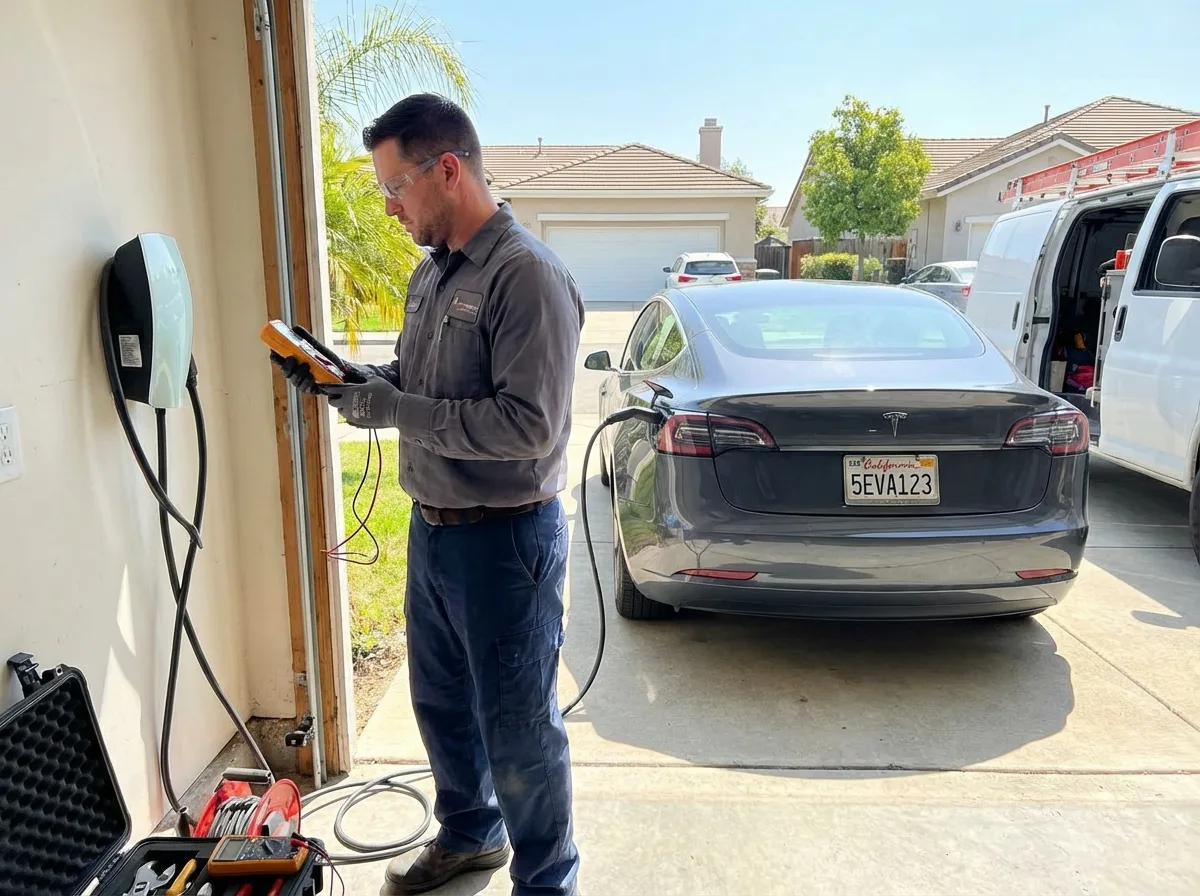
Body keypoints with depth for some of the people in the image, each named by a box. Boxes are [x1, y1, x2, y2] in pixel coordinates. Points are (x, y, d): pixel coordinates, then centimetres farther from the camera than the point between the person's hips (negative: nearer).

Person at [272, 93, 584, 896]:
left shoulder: (528, 274, -19)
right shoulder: (432, 272, 9)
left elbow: (529, 424, -26)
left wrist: (391, 409, -21)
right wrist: (355, 378, -1)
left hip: (505, 535, -9)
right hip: (432, 525, 9)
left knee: (518, 726, 7)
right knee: (442, 701, 23)